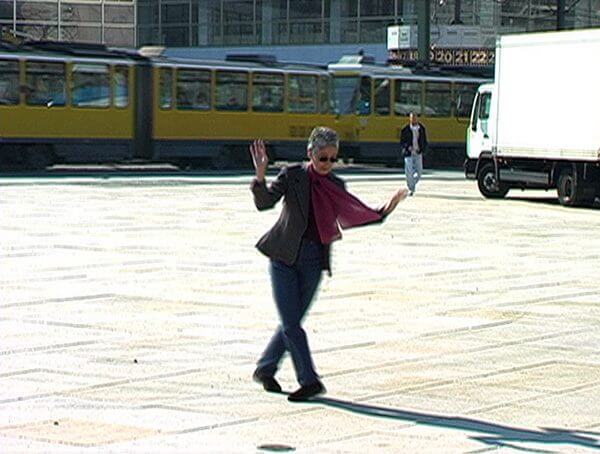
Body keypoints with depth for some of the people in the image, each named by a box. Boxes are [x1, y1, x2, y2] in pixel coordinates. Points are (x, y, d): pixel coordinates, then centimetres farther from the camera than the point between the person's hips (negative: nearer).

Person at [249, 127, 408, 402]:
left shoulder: (336, 186, 7)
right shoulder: (292, 176, -5)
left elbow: (355, 215, 13)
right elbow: (265, 202, -14)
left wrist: (385, 211, 2)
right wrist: (261, 176, -30)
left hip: (313, 261, 4)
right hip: (285, 256, -3)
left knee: (292, 321, 7)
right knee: (291, 322, -6)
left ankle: (265, 369, 25)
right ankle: (309, 381, 1)